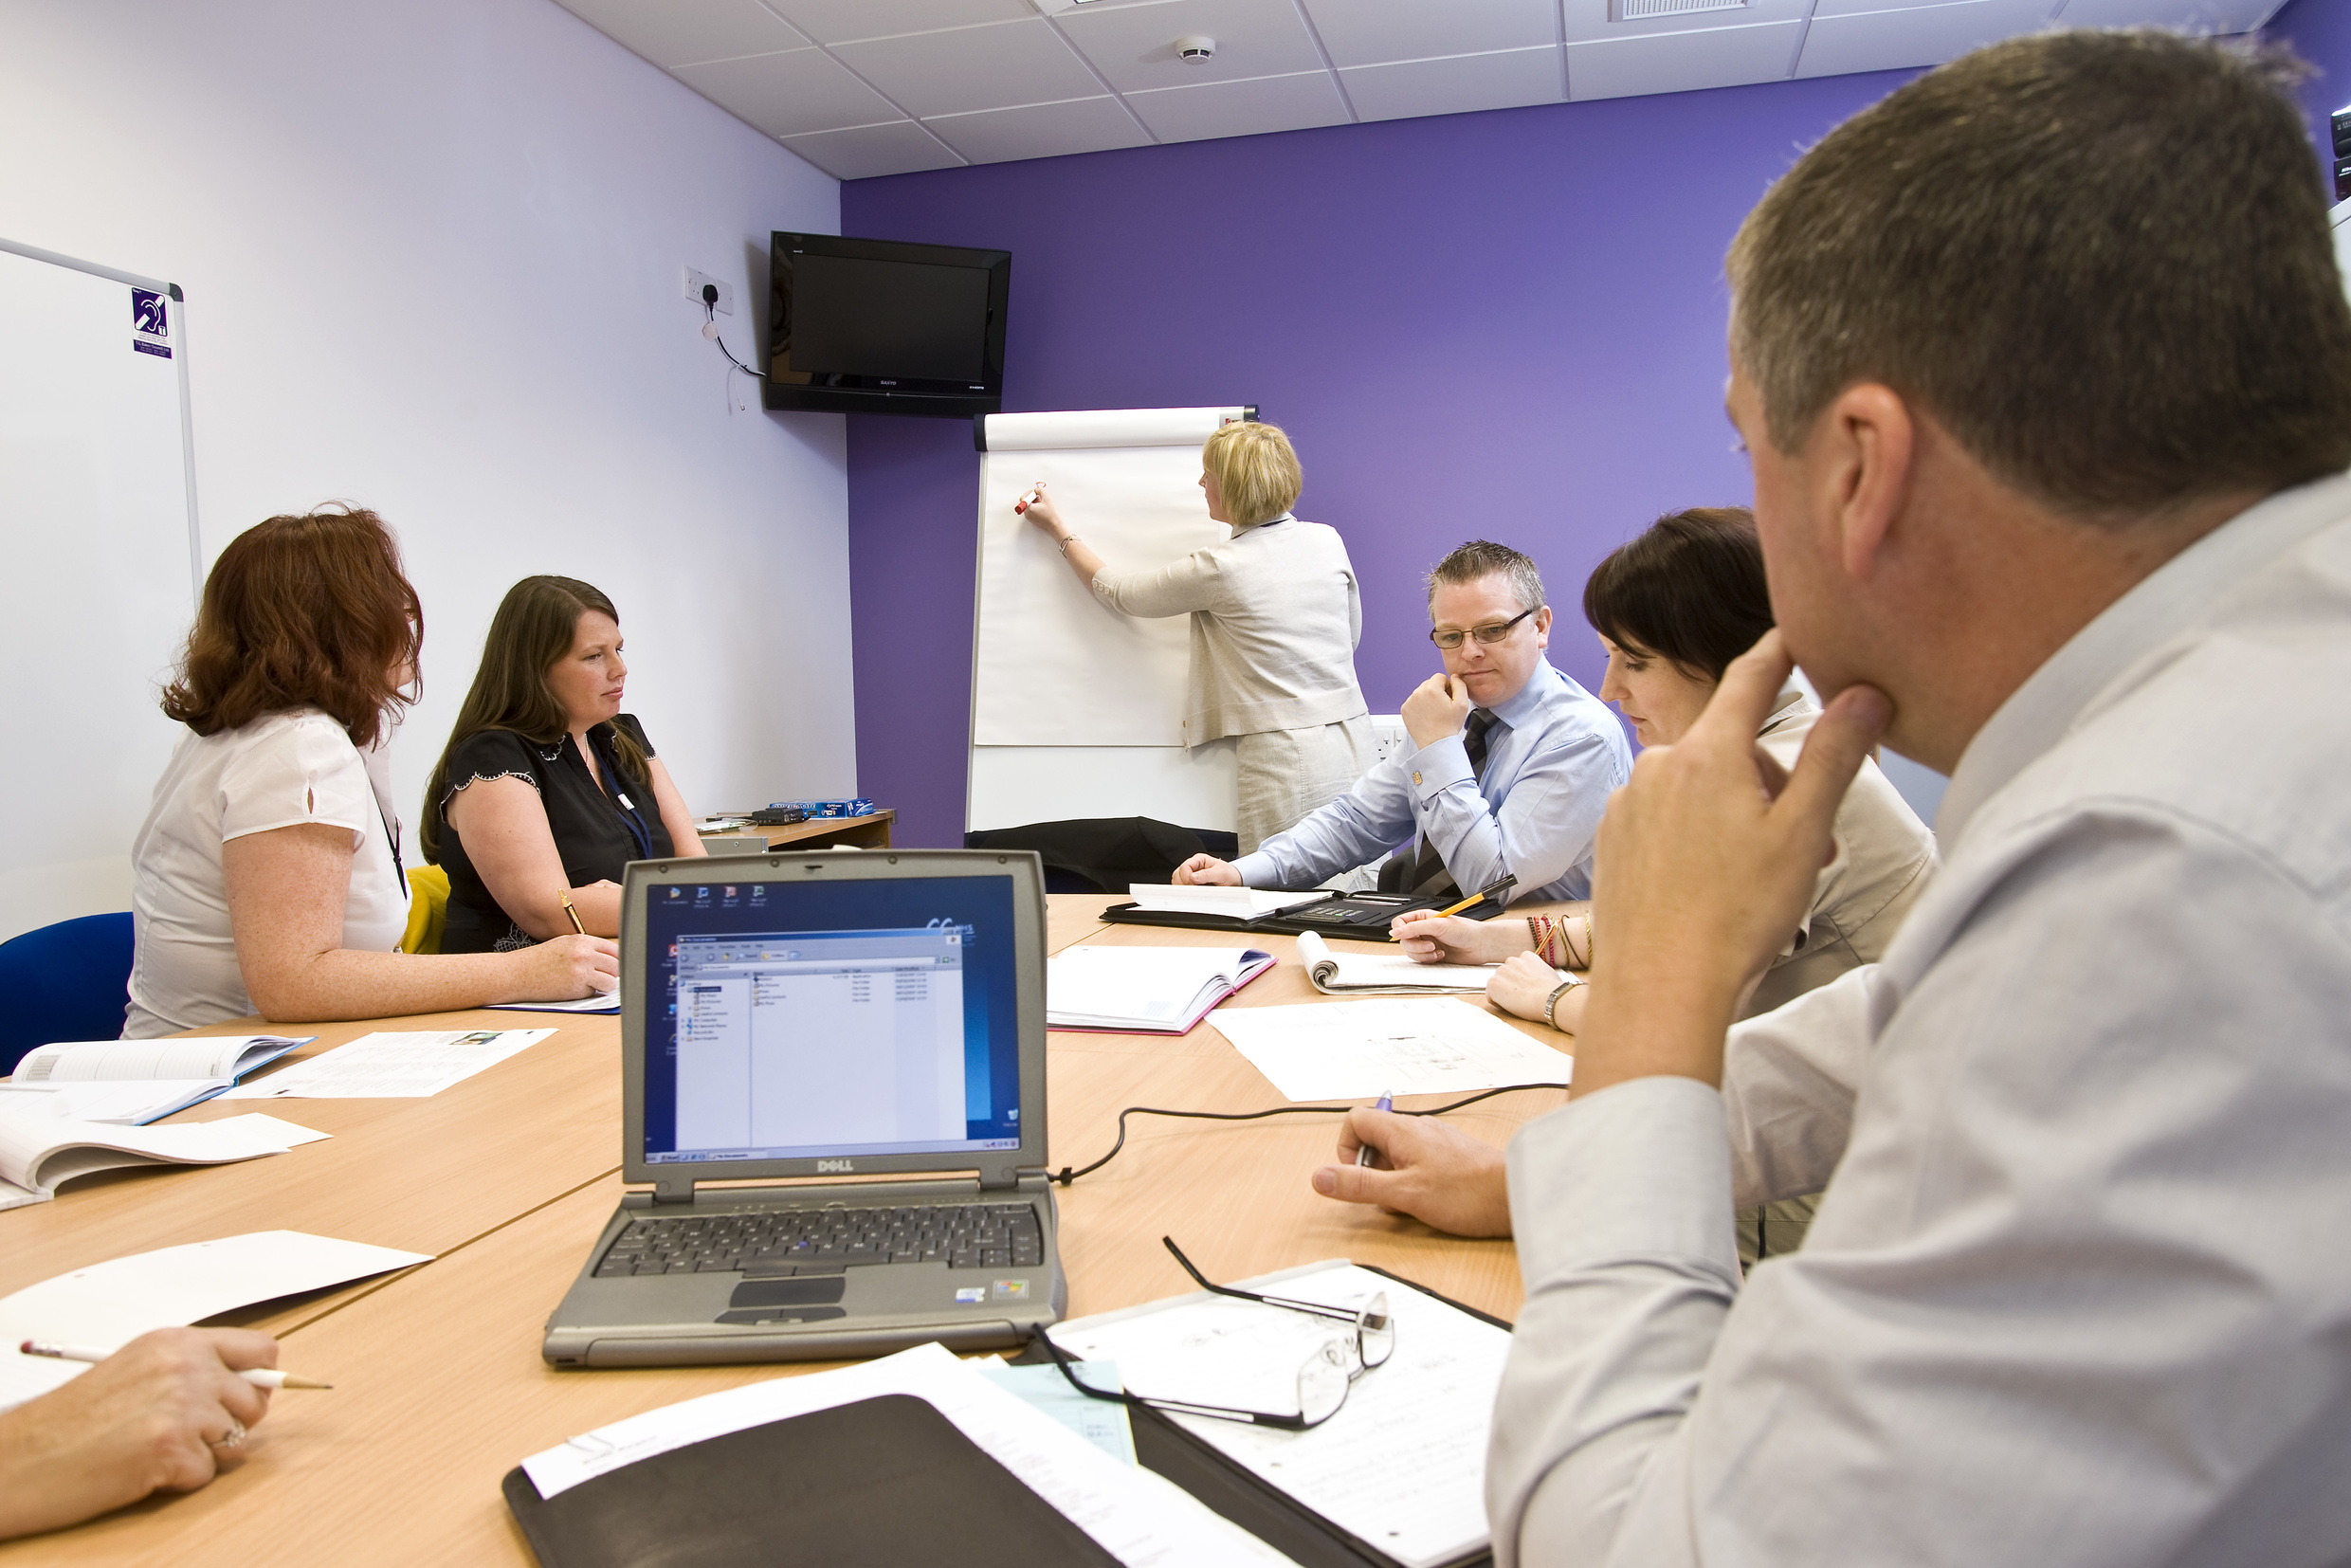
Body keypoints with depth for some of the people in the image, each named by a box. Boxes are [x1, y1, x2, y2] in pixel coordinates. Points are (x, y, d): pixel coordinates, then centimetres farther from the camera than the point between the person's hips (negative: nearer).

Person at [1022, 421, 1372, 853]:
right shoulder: (1327, 540, 3)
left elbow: (1118, 593, 5)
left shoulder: (1219, 569, -11)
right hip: (1353, 744, 6)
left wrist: (1057, 528, 19)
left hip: (1286, 760, -6)